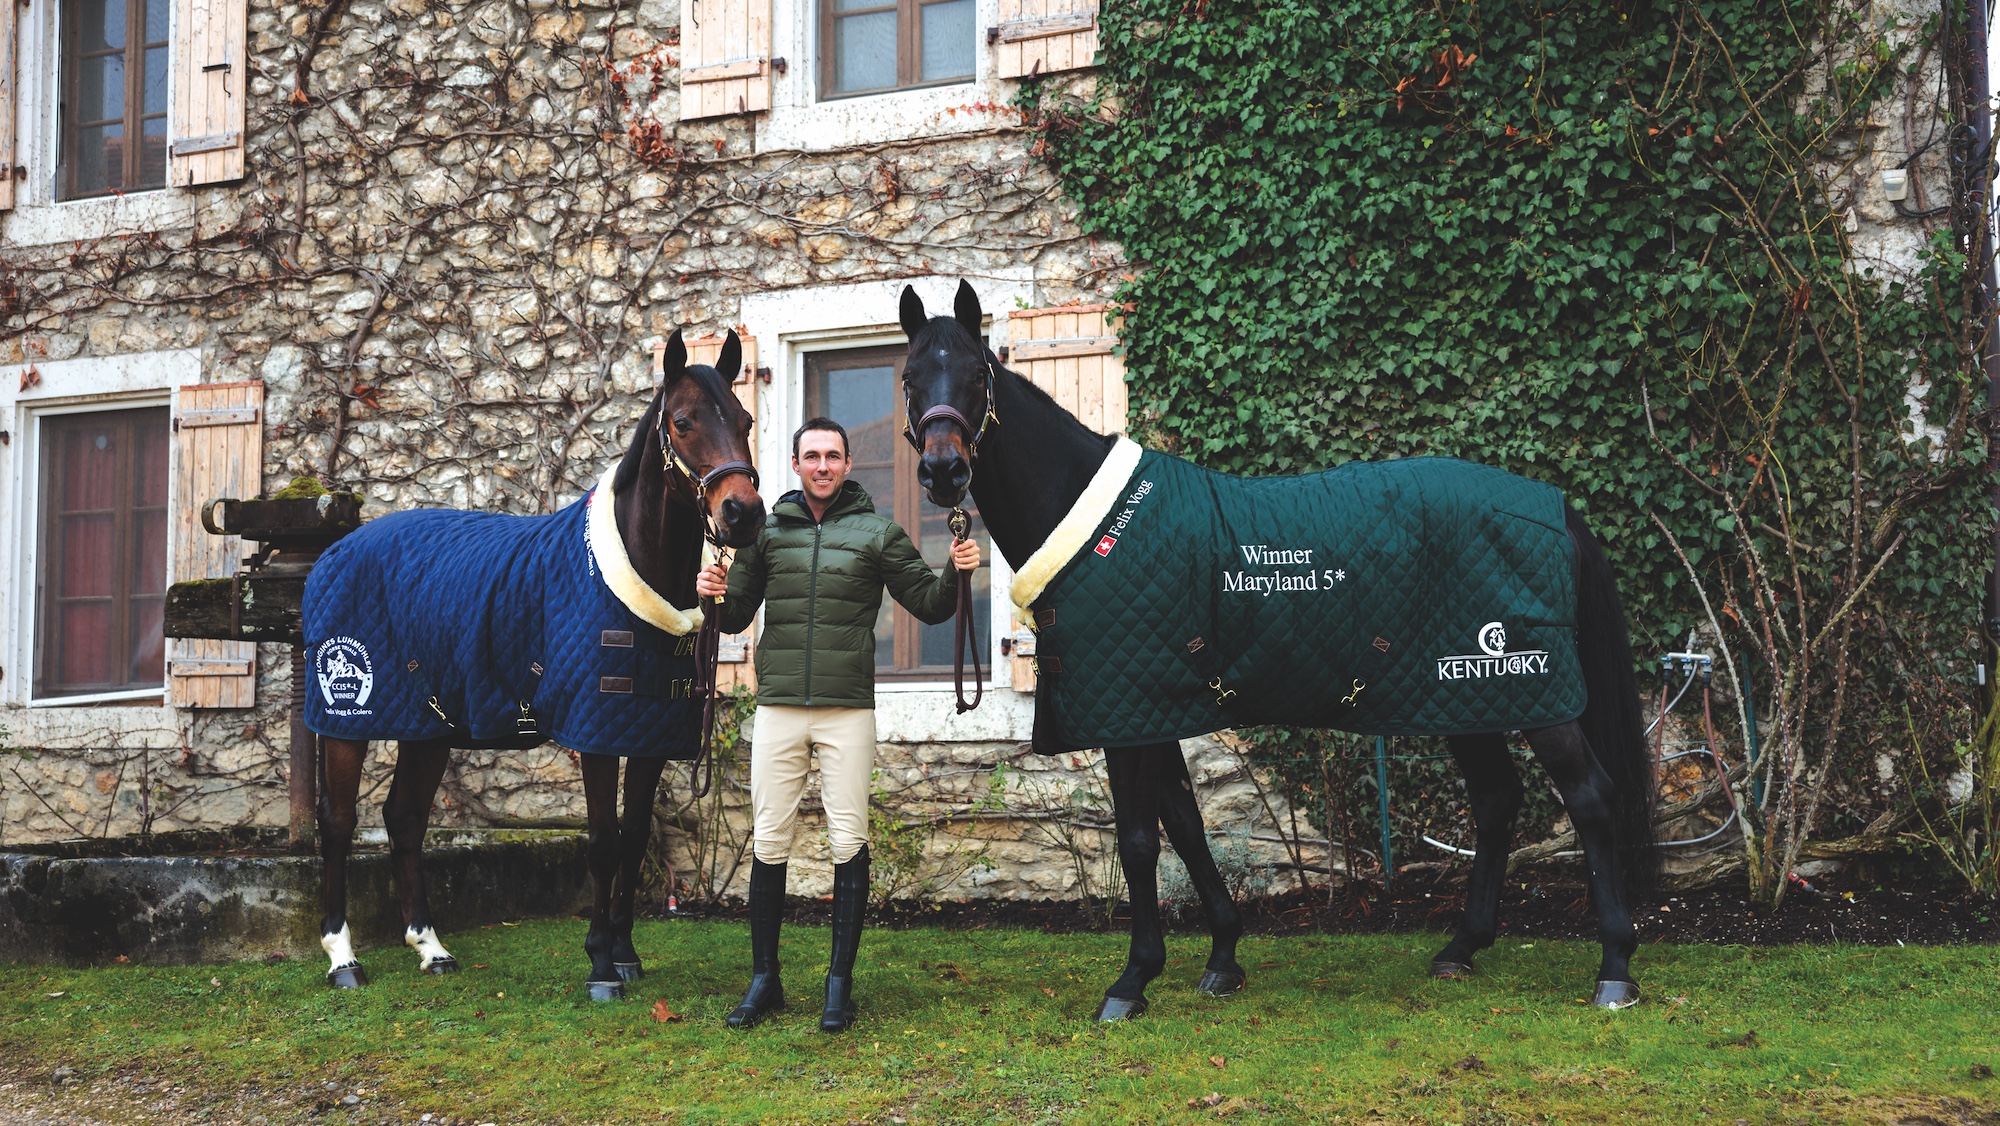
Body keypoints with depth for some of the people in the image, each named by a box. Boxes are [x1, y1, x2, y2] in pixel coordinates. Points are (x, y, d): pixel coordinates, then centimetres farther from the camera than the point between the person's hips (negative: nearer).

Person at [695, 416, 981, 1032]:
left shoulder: (879, 533, 4)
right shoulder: (767, 531, 9)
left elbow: (929, 605, 4)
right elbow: (736, 617, 13)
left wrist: (956, 575, -15)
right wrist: (714, 595, -8)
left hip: (847, 709, -2)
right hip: (777, 707, 2)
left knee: (848, 842, 0)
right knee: (769, 843, 4)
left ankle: (840, 981, 9)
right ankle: (764, 979, 14)